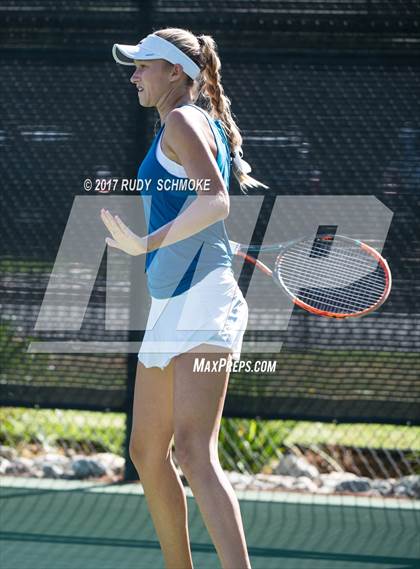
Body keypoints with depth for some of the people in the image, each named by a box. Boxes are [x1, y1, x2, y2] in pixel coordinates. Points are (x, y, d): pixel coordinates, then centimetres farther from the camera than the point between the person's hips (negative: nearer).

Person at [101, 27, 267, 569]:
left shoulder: (183, 121, -7)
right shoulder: (202, 125, 21)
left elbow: (215, 199, -23)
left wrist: (147, 244, -32)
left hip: (200, 300, -10)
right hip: (170, 304, 10)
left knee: (194, 453, -21)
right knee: (147, 454, 13)